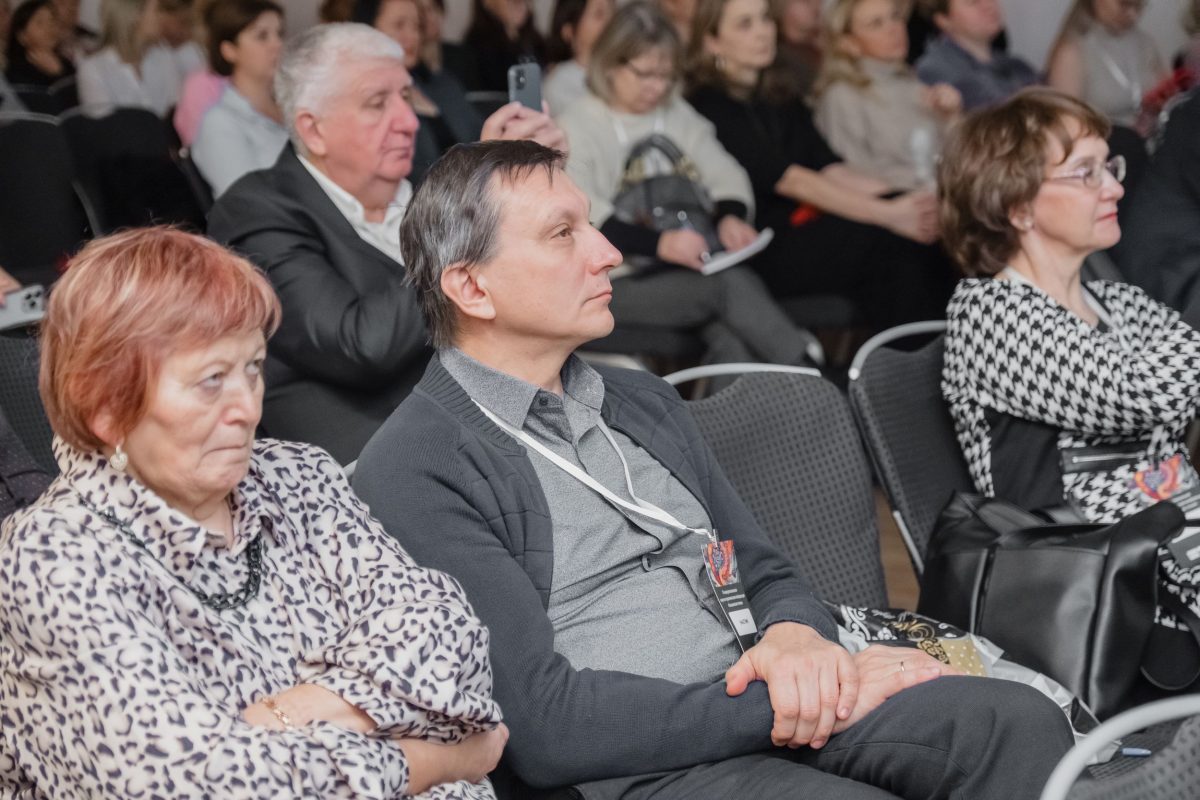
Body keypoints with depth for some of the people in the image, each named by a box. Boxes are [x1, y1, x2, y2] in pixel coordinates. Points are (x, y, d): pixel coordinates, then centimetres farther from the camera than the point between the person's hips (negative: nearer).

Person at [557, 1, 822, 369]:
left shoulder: (676, 113, 21)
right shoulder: (576, 127, 0)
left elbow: (726, 173, 18)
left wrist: (731, 216, -8)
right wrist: (660, 243, -29)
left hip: (695, 272, 5)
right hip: (622, 284, -5)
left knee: (733, 343, -29)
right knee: (731, 284, -30)